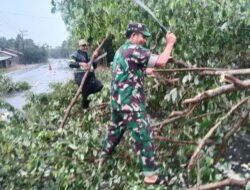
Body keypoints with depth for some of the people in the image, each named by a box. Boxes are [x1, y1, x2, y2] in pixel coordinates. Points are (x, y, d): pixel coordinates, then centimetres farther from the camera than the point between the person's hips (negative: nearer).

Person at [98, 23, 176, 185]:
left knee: (115, 130, 23)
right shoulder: (134, 50, -14)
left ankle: (103, 158, 39)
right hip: (130, 103, -9)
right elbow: (160, 62, -21)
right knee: (144, 136, -1)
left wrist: (147, 70, 19)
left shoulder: (121, 50, 15)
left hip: (117, 100, 9)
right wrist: (170, 43, -10)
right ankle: (150, 174, 7)